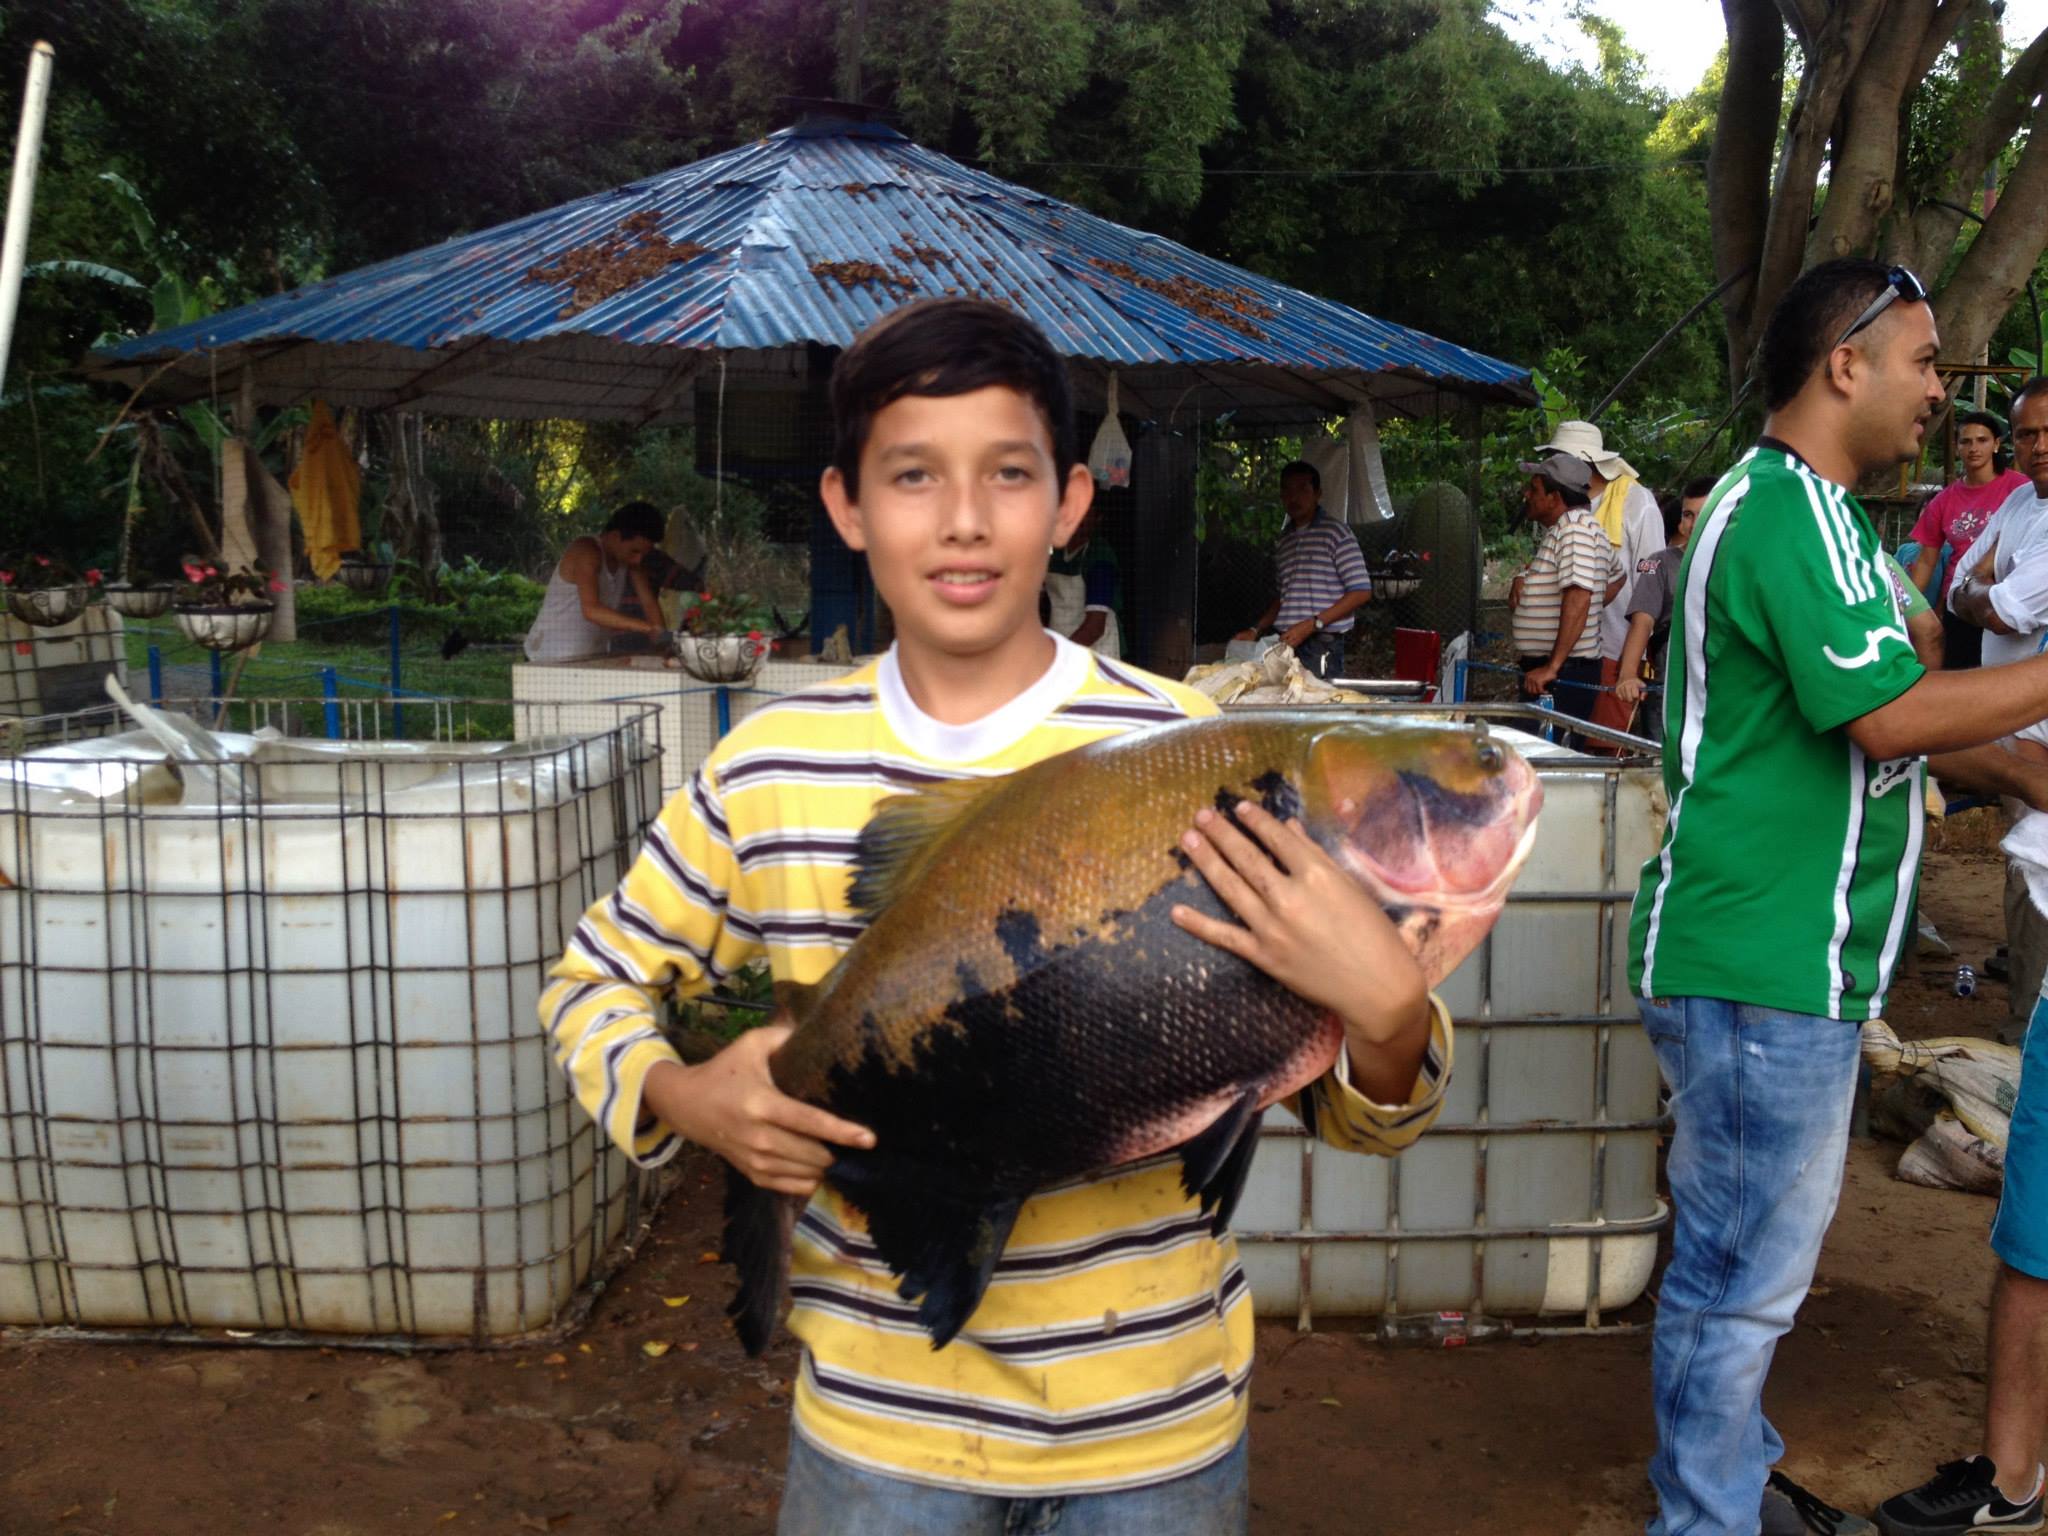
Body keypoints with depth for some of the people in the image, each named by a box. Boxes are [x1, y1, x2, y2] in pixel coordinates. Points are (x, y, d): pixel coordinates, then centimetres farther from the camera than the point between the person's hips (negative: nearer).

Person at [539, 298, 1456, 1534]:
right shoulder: (769, 771, -6)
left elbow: (1355, 1110, -8)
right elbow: (596, 979, 8)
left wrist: (1387, 1010, -31)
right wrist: (681, 1100, -13)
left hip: (1154, 1424, -1)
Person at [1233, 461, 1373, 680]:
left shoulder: (1334, 532, -3)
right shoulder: (1285, 537, 18)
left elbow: (1362, 592, -9)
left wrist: (1312, 624, -15)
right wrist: (1256, 630, 13)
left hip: (1322, 645, -6)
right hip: (1287, 643, 6)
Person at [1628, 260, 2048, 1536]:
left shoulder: (1809, 510, 17)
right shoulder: (1789, 513, -17)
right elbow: (1891, 717, -24)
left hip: (1789, 957, 11)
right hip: (1762, 965, -11)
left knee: (1744, 1257, 21)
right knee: (1747, 1273, 1)